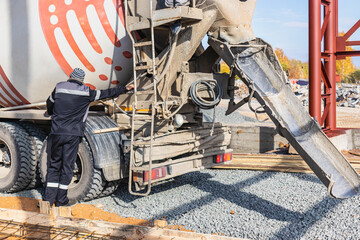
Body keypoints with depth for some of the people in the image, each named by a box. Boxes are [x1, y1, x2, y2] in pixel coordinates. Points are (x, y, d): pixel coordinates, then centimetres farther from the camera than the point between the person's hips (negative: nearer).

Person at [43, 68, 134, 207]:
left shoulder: (59, 87, 7)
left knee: (53, 165, 12)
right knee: (67, 166, 4)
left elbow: (49, 103, 22)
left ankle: (48, 199, 12)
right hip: (73, 134, -2)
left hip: (56, 133, 2)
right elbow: (106, 93, 9)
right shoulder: (86, 92, 1)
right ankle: (61, 201, 11)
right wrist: (125, 89, 22)